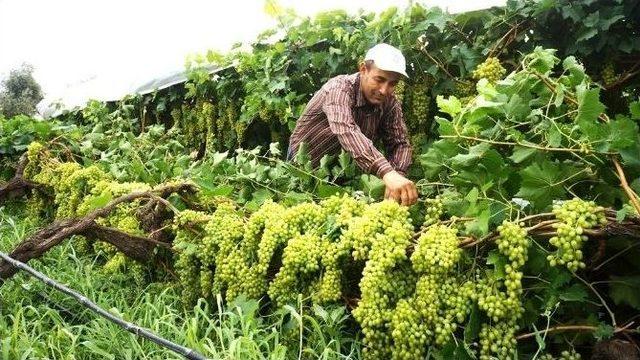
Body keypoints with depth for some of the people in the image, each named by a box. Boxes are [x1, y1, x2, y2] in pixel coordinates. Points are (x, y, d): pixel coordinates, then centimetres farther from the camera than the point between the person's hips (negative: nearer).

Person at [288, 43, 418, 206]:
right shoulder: (340, 88, -30)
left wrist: (397, 176, -31)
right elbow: (346, 132, -47)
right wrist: (387, 173, -62)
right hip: (307, 166, -4)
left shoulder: (390, 103, -12)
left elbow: (400, 143, -8)